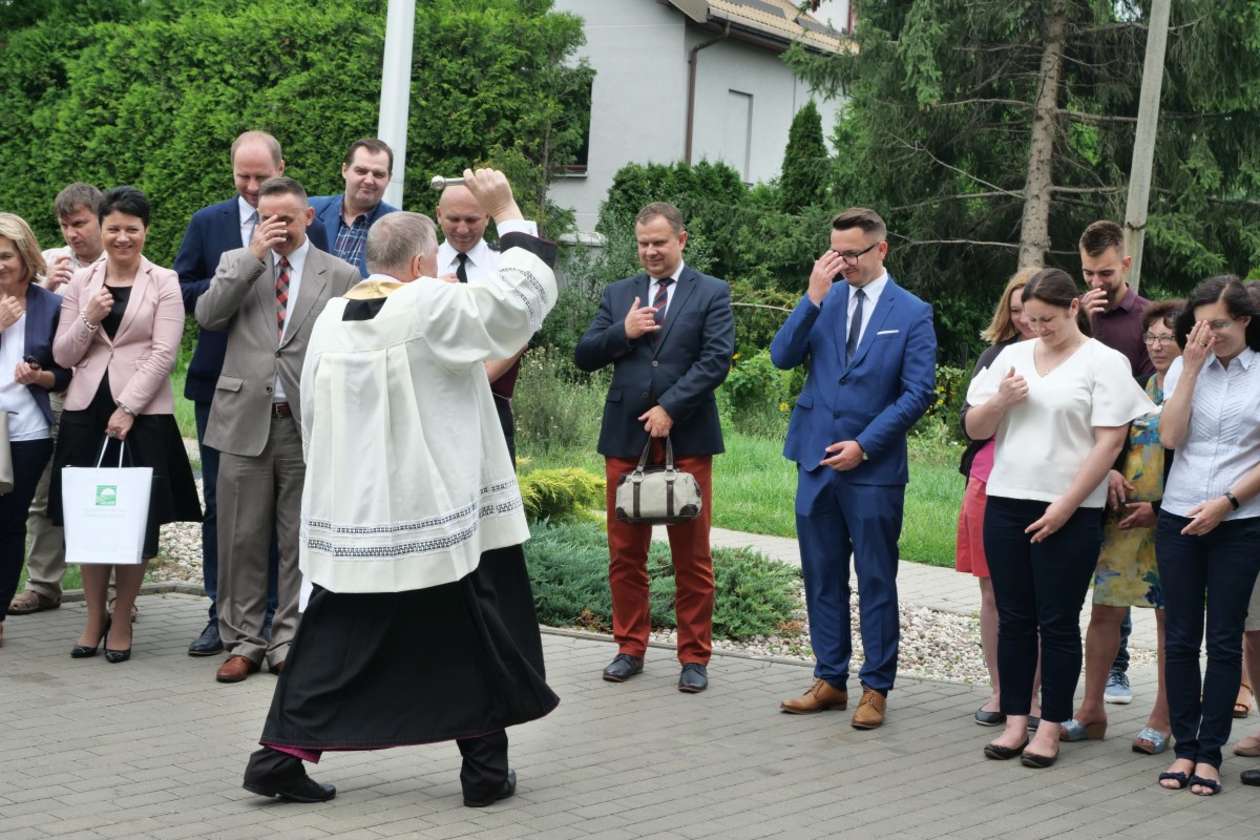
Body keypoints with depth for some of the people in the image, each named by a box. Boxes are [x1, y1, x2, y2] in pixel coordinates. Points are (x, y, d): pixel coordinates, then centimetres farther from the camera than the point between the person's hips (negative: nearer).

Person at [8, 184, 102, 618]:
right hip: (54, 396, 4)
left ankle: (113, 591, 8)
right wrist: (45, 288, -12)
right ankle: (42, 584, 19)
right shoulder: (48, 263, 8)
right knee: (44, 494, 8)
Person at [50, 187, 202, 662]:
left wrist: (128, 408, -13)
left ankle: (121, 621, 13)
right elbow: (63, 356, 8)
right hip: (86, 413, 3)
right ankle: (94, 618, 17)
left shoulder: (164, 283, 0)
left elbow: (163, 354, -7)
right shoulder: (81, 283, 9)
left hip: (142, 415, -3)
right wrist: (88, 319, -10)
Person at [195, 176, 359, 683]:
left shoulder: (340, 275, 5)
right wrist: (254, 255, -9)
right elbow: (207, 315, -6)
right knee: (241, 538, 4)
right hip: (245, 418, 1)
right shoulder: (237, 261, 11)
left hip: (309, 422, -1)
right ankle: (243, 641, 14)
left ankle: (289, 643, 13)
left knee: (300, 541, 4)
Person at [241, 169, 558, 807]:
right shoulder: (433, 307, -12)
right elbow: (524, 295, -9)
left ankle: (279, 756, 6)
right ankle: (485, 768, 14)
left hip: (349, 515, 5)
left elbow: (313, 419, 12)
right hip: (439, 514, -5)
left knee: (336, 640, 11)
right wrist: (508, 213, 1)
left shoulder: (331, 318, 6)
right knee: (473, 642, 9)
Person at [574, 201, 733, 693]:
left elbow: (716, 360, -8)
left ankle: (694, 657, 9)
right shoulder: (618, 294, 13)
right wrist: (623, 332, -8)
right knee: (625, 553, 8)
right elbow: (584, 357, 8)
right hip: (625, 437, 3)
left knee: (692, 556, 1)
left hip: (686, 438, -3)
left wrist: (670, 408, -14)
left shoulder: (711, 294, 3)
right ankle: (630, 648, 19)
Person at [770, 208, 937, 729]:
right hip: (816, 460, 4)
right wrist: (813, 298, -13)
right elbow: (783, 357, -3)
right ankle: (830, 681, 20)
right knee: (822, 577, 10)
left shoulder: (912, 314, -2)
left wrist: (864, 445, -12)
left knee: (876, 581, 3)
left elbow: (918, 392, -7)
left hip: (874, 467, -4)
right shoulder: (824, 300, 7)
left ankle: (876, 689, 11)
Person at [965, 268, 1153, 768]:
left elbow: (1109, 442, -8)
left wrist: (1065, 506, -13)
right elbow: (974, 429, 14)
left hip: (1069, 513, -4)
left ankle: (1050, 727, 9)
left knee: (1058, 623, 1)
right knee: (1013, 618, 7)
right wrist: (1000, 401, -8)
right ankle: (1015, 719, 15)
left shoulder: (1104, 362, -3)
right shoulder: (1012, 357, 12)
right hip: (1006, 503, 4)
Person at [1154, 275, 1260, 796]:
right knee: (1180, 638, 5)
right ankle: (1185, 748, 13)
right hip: (1178, 519, 2)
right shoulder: (1185, 369, 5)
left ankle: (1210, 753, 8)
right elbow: (1170, 437, -6)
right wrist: (1192, 368, -9)